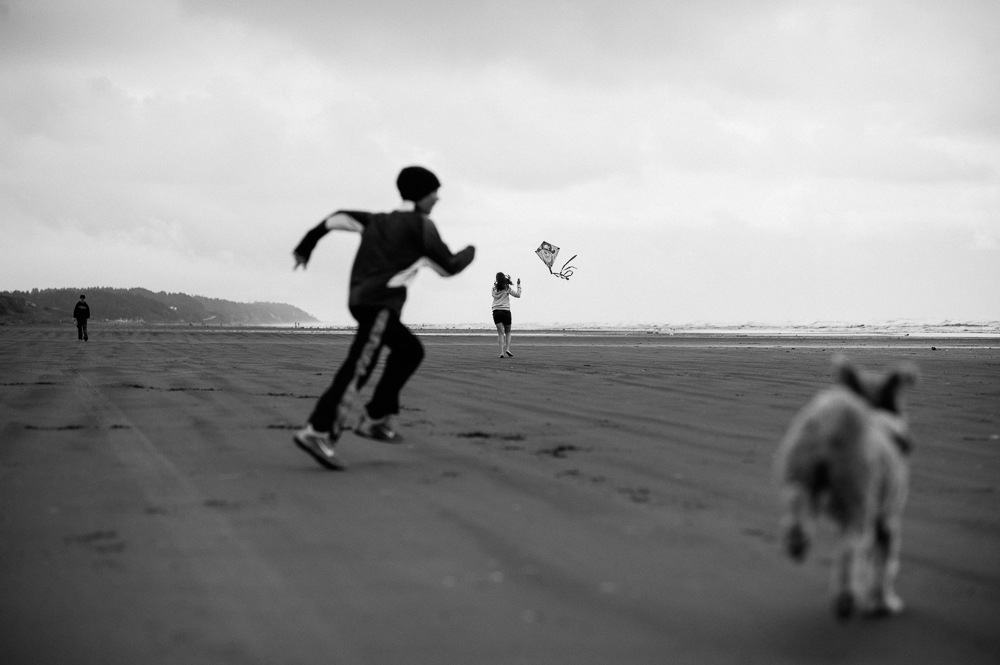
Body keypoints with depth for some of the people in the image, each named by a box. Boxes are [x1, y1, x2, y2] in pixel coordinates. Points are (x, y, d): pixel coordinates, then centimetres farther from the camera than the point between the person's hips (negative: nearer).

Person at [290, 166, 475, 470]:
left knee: (410, 351, 22)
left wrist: (308, 242, 18)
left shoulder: (379, 221, 22)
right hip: (381, 302, -9)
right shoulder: (421, 225, 2)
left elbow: (340, 218, 15)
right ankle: (317, 432, -29)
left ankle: (375, 418, 14)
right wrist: (469, 253, 26)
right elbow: (449, 267, 7)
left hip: (361, 299, 9)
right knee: (359, 367, -18)